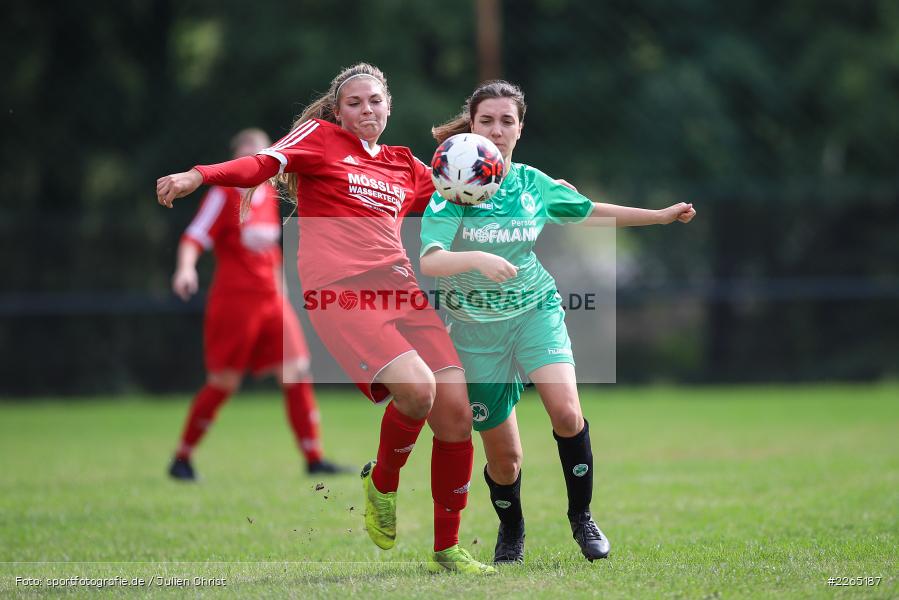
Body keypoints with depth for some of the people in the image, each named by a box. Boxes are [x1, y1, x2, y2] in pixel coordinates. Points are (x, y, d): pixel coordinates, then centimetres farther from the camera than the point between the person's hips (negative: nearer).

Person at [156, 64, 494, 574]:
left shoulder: (407, 165, 23)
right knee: (417, 388, -27)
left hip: (400, 290, 6)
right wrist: (198, 176, -23)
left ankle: (447, 549, 8)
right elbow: (263, 164, -6)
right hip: (339, 291, -6)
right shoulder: (320, 136, 10)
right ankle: (383, 483, 4)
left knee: (456, 412, -6)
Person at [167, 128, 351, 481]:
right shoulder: (224, 194, -6)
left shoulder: (269, 195, 13)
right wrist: (186, 268, -32)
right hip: (233, 299, -6)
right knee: (223, 383, -4)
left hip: (271, 300, 6)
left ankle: (313, 459, 0)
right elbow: (195, 237, -14)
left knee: (297, 373, -3)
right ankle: (181, 459, 11)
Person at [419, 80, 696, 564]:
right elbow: (429, 261, -26)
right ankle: (510, 529, 33)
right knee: (503, 457, 2)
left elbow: (590, 212, 18)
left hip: (536, 311, 2)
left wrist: (660, 216, 19)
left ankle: (581, 517, -4)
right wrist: (477, 259, -45)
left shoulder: (534, 185, -1)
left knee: (565, 410, -25)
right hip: (474, 327, -2)